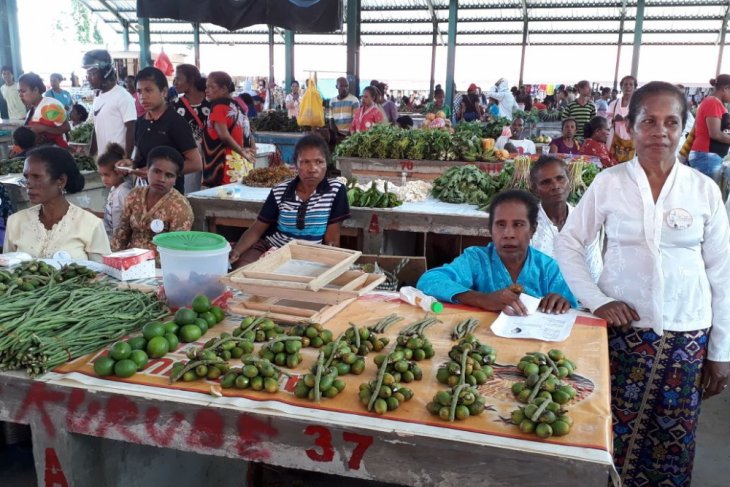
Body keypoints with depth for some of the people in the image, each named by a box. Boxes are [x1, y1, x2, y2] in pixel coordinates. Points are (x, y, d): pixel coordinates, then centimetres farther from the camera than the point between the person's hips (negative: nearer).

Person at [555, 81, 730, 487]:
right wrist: (596, 300, -9)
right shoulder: (609, 183, -4)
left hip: (687, 336, 1)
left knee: (674, 441, 11)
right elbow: (568, 244, 2)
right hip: (623, 328, -1)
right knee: (615, 434, 8)